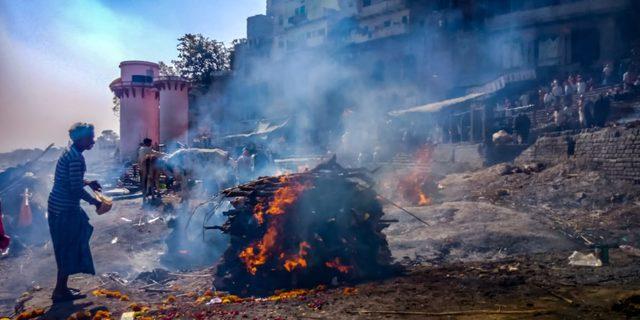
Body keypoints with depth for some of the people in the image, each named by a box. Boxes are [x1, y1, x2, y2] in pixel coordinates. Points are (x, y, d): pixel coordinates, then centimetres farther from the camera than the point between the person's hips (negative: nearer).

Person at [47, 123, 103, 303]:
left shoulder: (71, 153, 11)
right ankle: (60, 291, 10)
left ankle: (62, 287, 27)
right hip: (65, 208, -10)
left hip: (61, 205, 10)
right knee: (68, 248, 0)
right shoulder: (76, 158, -20)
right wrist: (94, 201, -10)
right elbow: (76, 189, -21)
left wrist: (88, 183, 20)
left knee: (68, 247, 17)